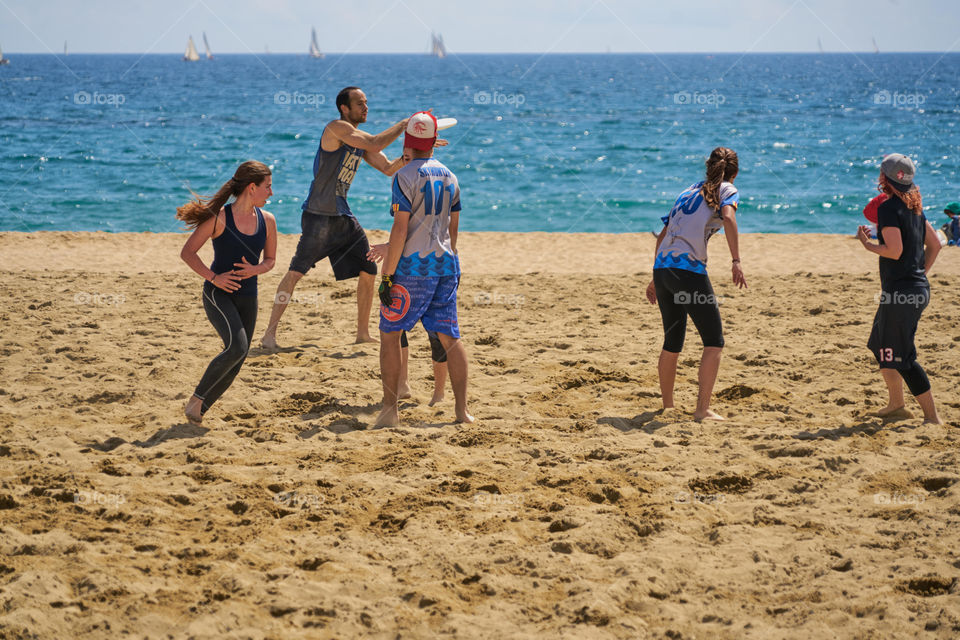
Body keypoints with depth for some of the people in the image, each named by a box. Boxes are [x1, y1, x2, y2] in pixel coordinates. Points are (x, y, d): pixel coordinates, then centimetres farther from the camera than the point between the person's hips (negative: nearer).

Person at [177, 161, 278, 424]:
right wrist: (212, 277, -16)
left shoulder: (267, 221, 4)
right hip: (218, 294, -6)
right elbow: (187, 252, -6)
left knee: (236, 362, 3)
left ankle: (200, 411, 17)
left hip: (247, 298, 6)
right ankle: (196, 399, -8)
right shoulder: (219, 218, -11)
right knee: (237, 346, -24)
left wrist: (255, 270, -7)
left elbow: (270, 259, 15)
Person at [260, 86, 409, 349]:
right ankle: (270, 333, -11)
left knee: (368, 271, 10)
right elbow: (375, 145, -23)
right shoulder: (337, 128, -13)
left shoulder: (361, 139, 13)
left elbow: (389, 169, 14)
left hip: (343, 216, 9)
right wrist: (405, 124, -15)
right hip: (318, 214, -9)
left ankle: (363, 332, 22)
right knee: (297, 271, -13)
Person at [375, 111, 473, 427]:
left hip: (413, 265, -6)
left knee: (390, 333, 4)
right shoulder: (449, 177, 11)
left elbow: (400, 229, -14)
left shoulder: (405, 177, -10)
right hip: (445, 264, 6)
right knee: (449, 336, 9)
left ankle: (390, 409, -1)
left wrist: (387, 274, -12)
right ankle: (461, 409, 6)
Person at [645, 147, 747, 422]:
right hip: (689, 270, -7)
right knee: (714, 342, -1)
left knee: (672, 342, 18)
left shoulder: (690, 192, 24)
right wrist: (736, 261, -22)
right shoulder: (727, 190, 7)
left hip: (662, 268, 7)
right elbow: (728, 217, -16)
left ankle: (667, 406, 25)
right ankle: (702, 408, -10)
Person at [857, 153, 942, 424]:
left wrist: (867, 244, -7)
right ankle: (896, 404, 32)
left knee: (902, 356, -4)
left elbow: (895, 251, -22)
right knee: (881, 346, 23)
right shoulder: (914, 207, 12)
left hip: (900, 290, -9)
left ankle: (932, 416, -5)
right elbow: (935, 244, 16)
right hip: (918, 288, 9)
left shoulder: (888, 208, -15)